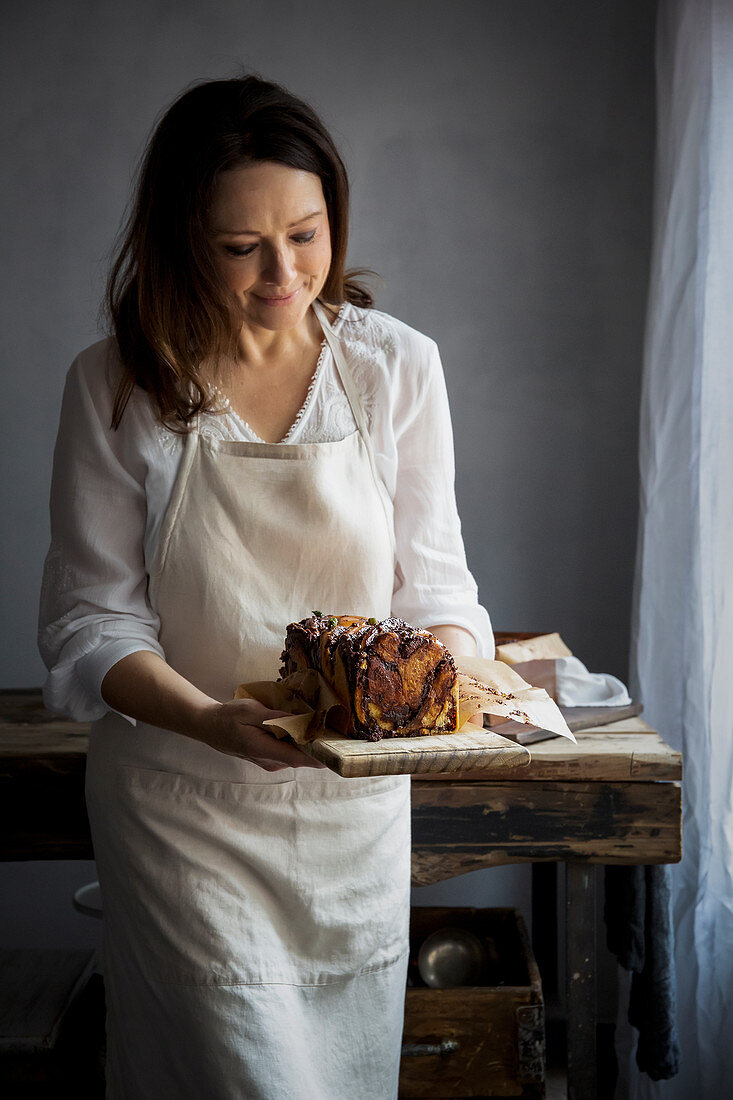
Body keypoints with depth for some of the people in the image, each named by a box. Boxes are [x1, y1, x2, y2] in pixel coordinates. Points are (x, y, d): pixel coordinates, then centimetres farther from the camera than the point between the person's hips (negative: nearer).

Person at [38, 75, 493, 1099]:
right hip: (183, 801, -2)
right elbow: (90, 620, -8)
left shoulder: (397, 365, -4)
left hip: (356, 796, 3)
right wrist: (213, 721, -25)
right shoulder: (117, 384, -9)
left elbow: (434, 577, 0)